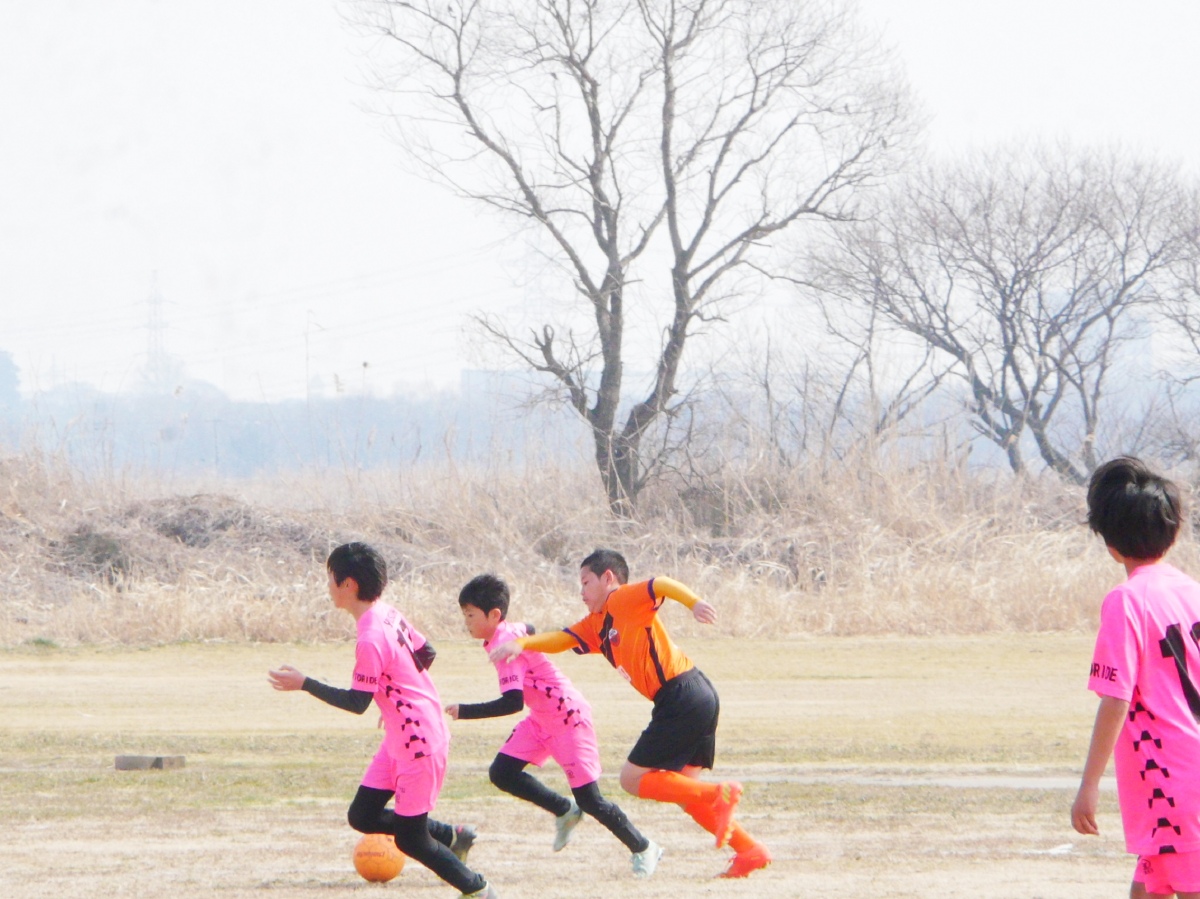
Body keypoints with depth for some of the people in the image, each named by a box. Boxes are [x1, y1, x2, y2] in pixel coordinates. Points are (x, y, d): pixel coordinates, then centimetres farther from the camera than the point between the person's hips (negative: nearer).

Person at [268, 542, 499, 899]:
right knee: (362, 816, 11)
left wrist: (303, 683, -17)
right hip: (399, 739, 9)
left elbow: (356, 702, -21)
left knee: (410, 839, 0)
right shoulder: (389, 614, 3)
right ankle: (452, 836, 22)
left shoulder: (371, 638, -25)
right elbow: (426, 653, 14)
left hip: (419, 743, -9)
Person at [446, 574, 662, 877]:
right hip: (541, 718, 9)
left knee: (588, 798, -5)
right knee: (502, 772, -2)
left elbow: (512, 702, -36)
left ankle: (643, 849, 13)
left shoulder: (506, 644, -27)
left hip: (568, 716, -9)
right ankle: (564, 810, 14)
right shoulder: (513, 631, -1)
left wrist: (464, 711, -34)